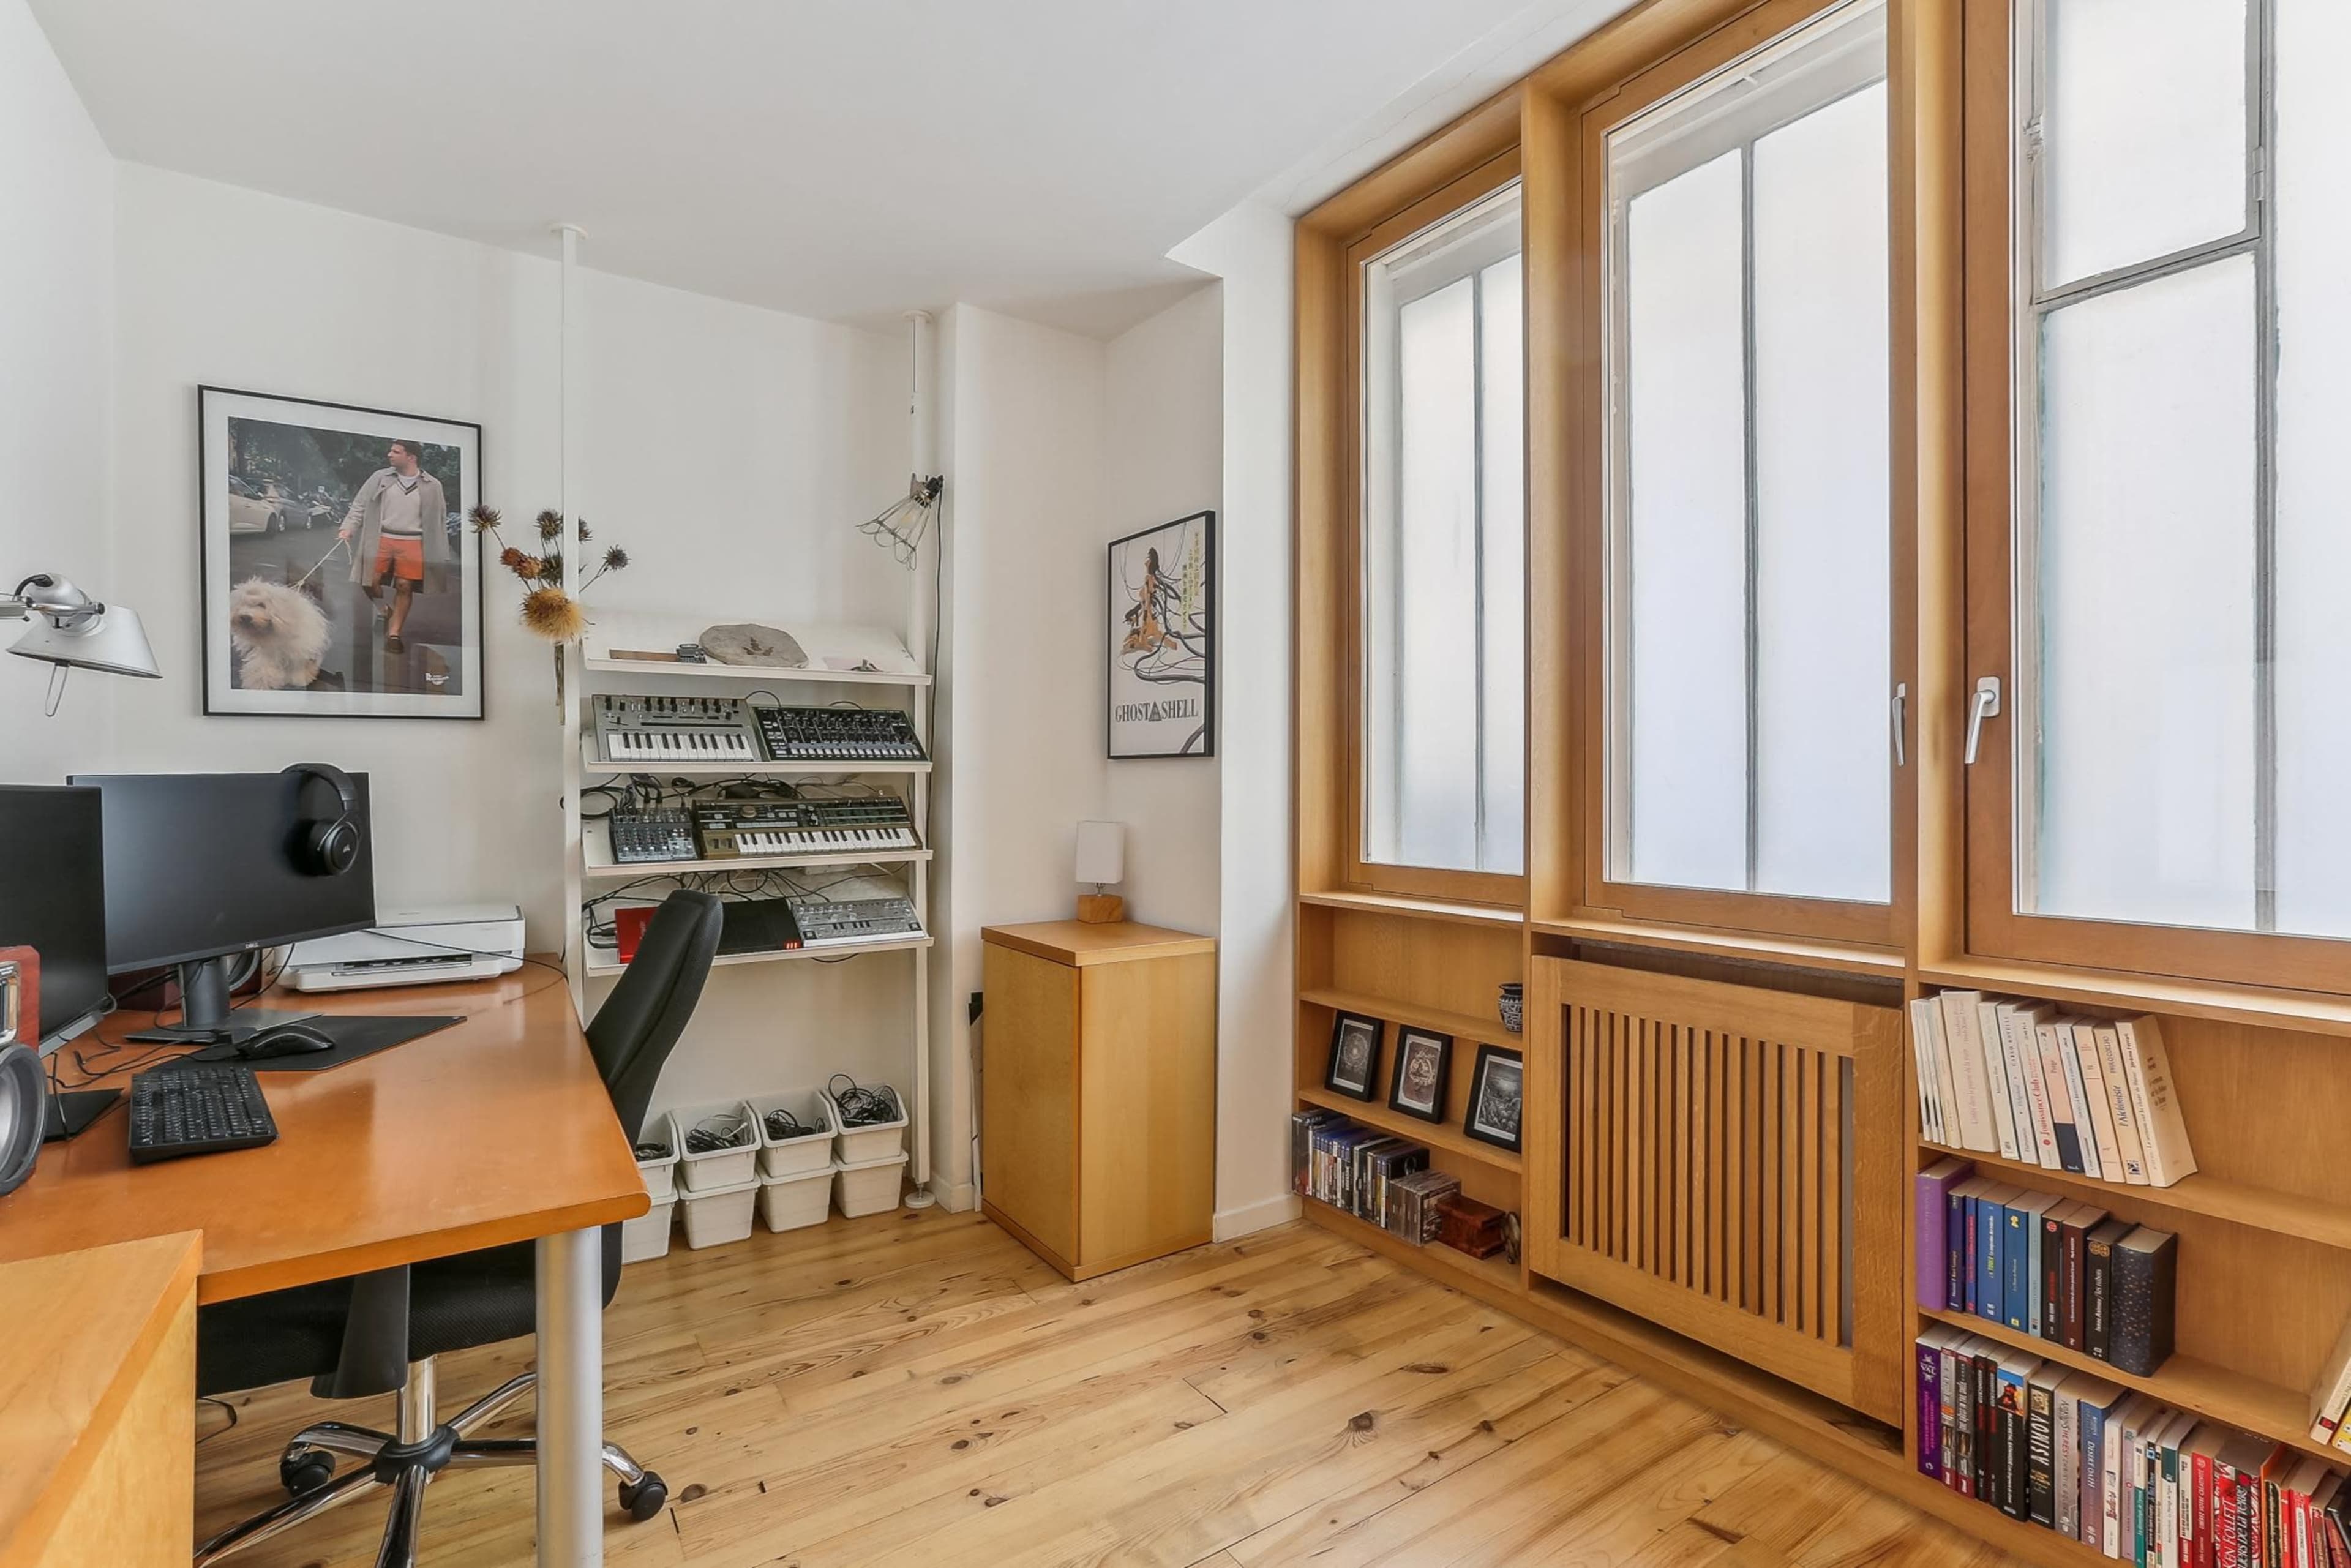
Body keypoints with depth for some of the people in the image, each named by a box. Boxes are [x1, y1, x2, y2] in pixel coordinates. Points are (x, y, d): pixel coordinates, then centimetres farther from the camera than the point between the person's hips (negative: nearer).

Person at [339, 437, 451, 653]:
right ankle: (383, 610, 28)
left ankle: (394, 633, 6)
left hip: (412, 542, -2)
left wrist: (441, 554, 5)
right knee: (370, 581, -2)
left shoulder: (432, 486, 3)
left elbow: (439, 518, 7)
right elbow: (360, 505, 8)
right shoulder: (380, 477, 5)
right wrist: (348, 528, -7)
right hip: (381, 538, 2)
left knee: (404, 586, -2)